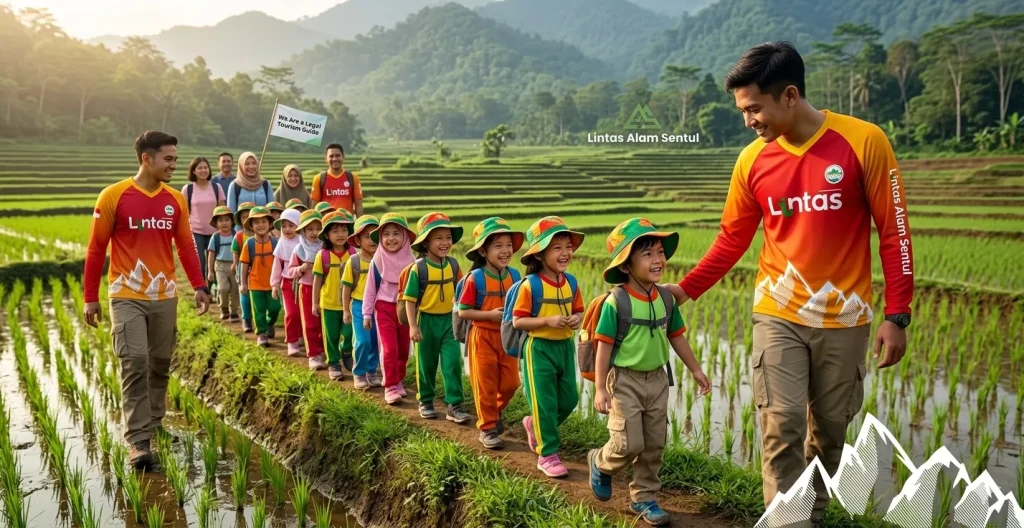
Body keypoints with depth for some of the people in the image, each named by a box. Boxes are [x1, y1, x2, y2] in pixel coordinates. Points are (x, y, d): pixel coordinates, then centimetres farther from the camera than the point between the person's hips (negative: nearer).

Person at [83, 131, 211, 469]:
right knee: (135, 363, -11)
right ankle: (137, 441, -6)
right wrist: (90, 297, -2)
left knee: (160, 365, 11)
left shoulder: (176, 201, 5)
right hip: (127, 297, -4)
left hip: (165, 296, 4)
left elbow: (186, 247, 9)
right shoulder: (113, 197, -7)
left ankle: (153, 424, 29)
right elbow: (96, 249, -3)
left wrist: (199, 286, 0)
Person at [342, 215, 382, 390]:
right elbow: (346, 287, 0)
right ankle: (359, 373, 11)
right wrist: (346, 310, -1)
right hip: (359, 305, -2)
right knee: (363, 341, -7)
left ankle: (372, 372, 25)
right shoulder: (353, 261, -5)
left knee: (376, 342, 8)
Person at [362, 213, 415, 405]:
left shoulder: (410, 261, -4)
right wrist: (366, 313, 0)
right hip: (384, 308, -2)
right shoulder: (378, 261, -6)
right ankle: (390, 387, 1)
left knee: (403, 349, 12)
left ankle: (398, 381, 30)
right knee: (390, 349, -7)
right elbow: (370, 288, 0)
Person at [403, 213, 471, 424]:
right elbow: (410, 299, -12)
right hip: (427, 321, -3)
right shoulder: (419, 268, -14)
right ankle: (425, 401, 29)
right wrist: (413, 326, -15)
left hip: (449, 320, 3)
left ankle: (454, 405, 3)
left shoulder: (453, 264, -2)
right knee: (426, 365, 12)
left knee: (453, 363, -3)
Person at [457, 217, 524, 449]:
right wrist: (490, 314, -22)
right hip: (482, 337, -4)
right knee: (486, 386, 5)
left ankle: (494, 413, 36)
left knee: (510, 383, 9)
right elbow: (463, 311, -12)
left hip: (507, 337, 4)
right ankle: (487, 428, 20)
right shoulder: (476, 278, -14)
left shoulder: (514, 276, 0)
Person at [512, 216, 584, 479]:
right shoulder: (530, 285, -16)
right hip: (539, 348, -6)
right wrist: (547, 321, -25)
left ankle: (535, 425, 38)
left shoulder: (571, 282, 1)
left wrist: (577, 319, -11)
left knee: (569, 399, 12)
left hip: (565, 347, 6)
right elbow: (517, 321, -15)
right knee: (545, 403, 1)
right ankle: (547, 454, 14)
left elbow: (578, 311, 12)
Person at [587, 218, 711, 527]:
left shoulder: (667, 299, 0)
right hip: (625, 380, -6)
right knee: (629, 444, -6)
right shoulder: (616, 302, -17)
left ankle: (644, 498, 26)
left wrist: (695, 370, 16)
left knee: (654, 445, 10)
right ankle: (600, 464, 26)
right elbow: (604, 346, -15)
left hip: (657, 379, 6)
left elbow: (676, 337, 12)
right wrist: (600, 389, -16)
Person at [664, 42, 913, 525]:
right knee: (782, 427, -7)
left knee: (829, 430, 11)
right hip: (778, 316, 1)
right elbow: (731, 241, 7)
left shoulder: (863, 141, -10)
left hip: (845, 319, -1)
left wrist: (897, 315, -7)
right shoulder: (752, 160, -2)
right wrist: (684, 290, 3)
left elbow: (895, 232, -6)